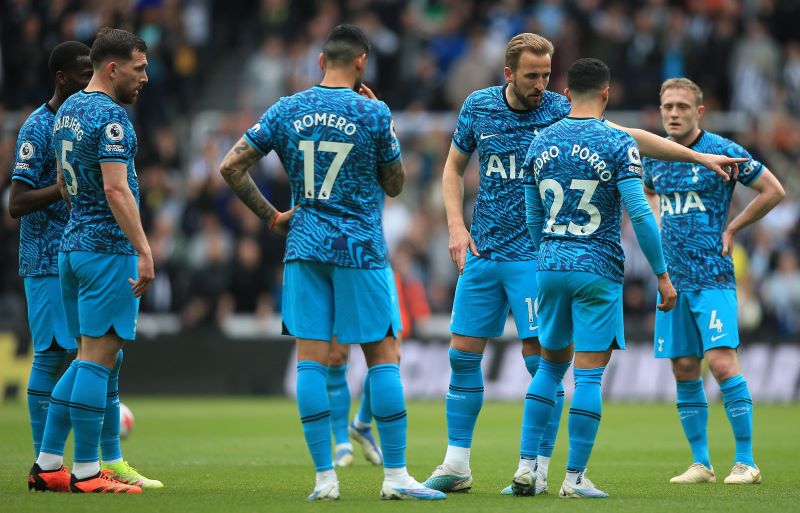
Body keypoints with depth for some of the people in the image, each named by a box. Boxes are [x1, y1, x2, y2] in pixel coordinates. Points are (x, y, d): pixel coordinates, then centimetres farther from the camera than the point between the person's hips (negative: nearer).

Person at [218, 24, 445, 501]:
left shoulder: (287, 110, 3)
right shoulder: (374, 114, -6)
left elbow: (231, 166, 2)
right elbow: (395, 185, 5)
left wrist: (272, 216, 10)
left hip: (304, 248, 3)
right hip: (360, 248, -3)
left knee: (312, 360, 2)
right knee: (384, 356, 3)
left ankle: (325, 477, 0)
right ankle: (395, 475, 1)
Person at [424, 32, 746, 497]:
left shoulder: (561, 112, -5)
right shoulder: (479, 107, 2)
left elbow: (628, 136, -3)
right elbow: (454, 167, 14)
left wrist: (697, 156, -9)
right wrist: (457, 226, 1)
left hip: (535, 251, -3)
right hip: (481, 249, 3)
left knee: (541, 356, -9)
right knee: (463, 354, 1)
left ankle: (535, 469, -3)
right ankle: (457, 466, 9)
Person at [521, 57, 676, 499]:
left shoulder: (541, 142, 7)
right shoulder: (617, 143, -8)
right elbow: (640, 214, -13)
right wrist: (662, 275, -6)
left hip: (549, 267, 5)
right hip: (598, 271, -5)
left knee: (550, 363, 17)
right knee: (589, 374, -1)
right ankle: (575, 476, -2)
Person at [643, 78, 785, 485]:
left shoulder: (722, 152, -8)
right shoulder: (654, 155, 9)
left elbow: (774, 191, -2)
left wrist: (731, 228, -2)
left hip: (712, 278, -6)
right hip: (672, 279, 6)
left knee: (722, 364, -15)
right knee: (684, 371, 5)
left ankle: (746, 462, -10)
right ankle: (700, 464, 12)